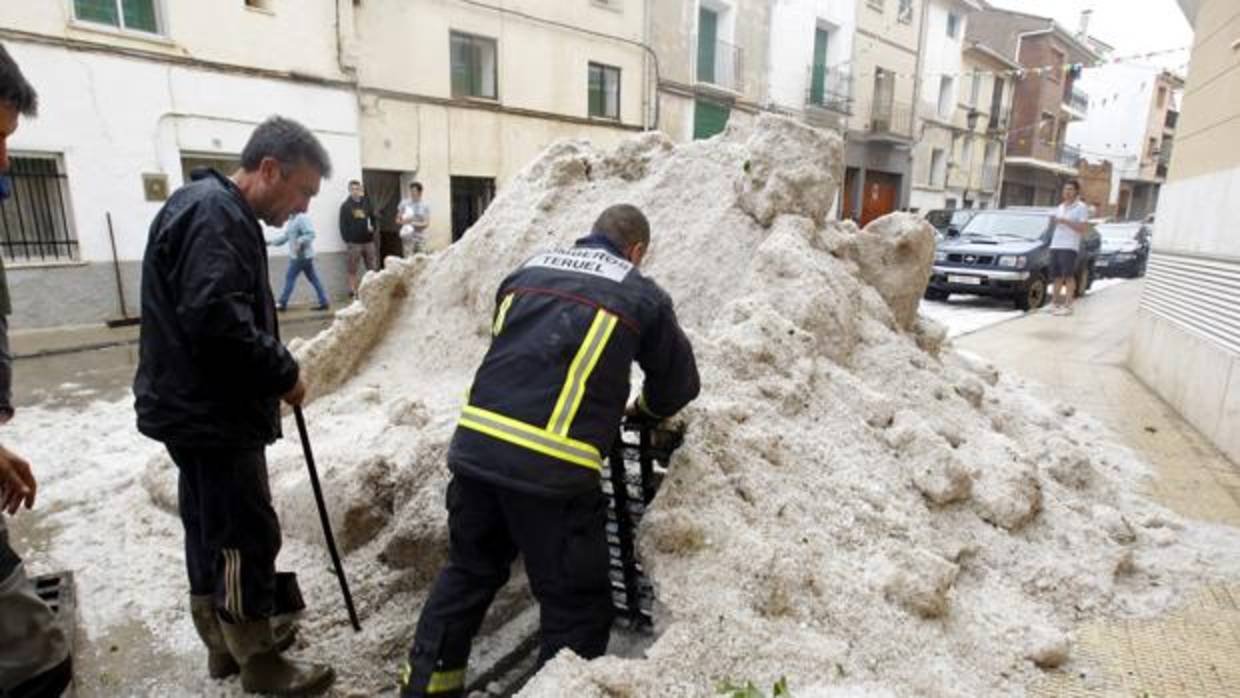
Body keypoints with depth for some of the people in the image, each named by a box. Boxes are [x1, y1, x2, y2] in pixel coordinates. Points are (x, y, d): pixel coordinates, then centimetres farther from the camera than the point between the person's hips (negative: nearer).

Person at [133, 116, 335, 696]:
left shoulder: (214, 209, 15)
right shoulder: (215, 214, -19)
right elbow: (216, 320, -30)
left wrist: (272, 374, 9)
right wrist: (283, 374, -17)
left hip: (196, 408, 11)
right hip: (214, 414, -11)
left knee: (211, 534, 19)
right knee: (247, 538, 1)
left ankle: (223, 646, 35)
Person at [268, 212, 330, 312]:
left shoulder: (302, 218, -16)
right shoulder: (292, 219, 16)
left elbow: (310, 234, -23)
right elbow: (285, 235, 20)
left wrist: (299, 243, -27)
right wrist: (271, 241, 15)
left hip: (301, 256, -10)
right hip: (301, 256, 10)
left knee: (290, 278, -2)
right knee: (313, 279, 7)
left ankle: (282, 304, 6)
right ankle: (324, 302, 7)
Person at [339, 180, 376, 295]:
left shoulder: (367, 203, 11)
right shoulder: (345, 206, 1)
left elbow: (373, 218, 19)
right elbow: (343, 225, -3)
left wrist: (372, 227, -3)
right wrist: (347, 241, -11)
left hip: (368, 241, 3)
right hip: (354, 242, -3)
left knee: (372, 267, 5)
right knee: (353, 269, 1)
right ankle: (353, 290, 6)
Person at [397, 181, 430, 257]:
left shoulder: (425, 205, 3)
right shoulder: (404, 203, 3)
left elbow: (427, 223, -3)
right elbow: (397, 220, 8)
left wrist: (414, 223, -19)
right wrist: (403, 221, -15)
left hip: (421, 237, 1)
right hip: (408, 236, -1)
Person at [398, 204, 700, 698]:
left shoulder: (528, 270, 18)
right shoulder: (642, 295, 8)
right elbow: (679, 382, 17)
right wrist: (645, 409, 38)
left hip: (475, 444, 6)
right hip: (552, 467, -5)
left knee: (469, 572, 27)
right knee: (576, 607, 13)